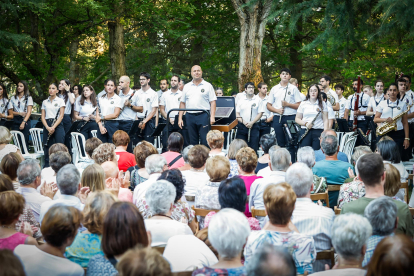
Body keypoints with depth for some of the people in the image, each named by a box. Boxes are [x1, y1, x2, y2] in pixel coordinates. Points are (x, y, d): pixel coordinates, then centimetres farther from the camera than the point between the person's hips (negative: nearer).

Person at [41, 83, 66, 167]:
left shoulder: (60, 101, 4)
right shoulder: (45, 102, 14)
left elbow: (61, 116, -3)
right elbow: (43, 116, 8)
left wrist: (53, 127, -14)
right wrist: (47, 127, -9)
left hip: (58, 125, -3)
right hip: (47, 126, 3)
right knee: (47, 149, 2)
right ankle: (47, 168, 8)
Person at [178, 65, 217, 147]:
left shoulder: (208, 86, 4)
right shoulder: (187, 87, 14)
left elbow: (213, 102, -1)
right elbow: (182, 103, 14)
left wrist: (212, 117, -12)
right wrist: (180, 118, 7)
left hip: (203, 115, -3)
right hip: (190, 116, 4)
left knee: (205, 141, -7)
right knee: (192, 141, 7)